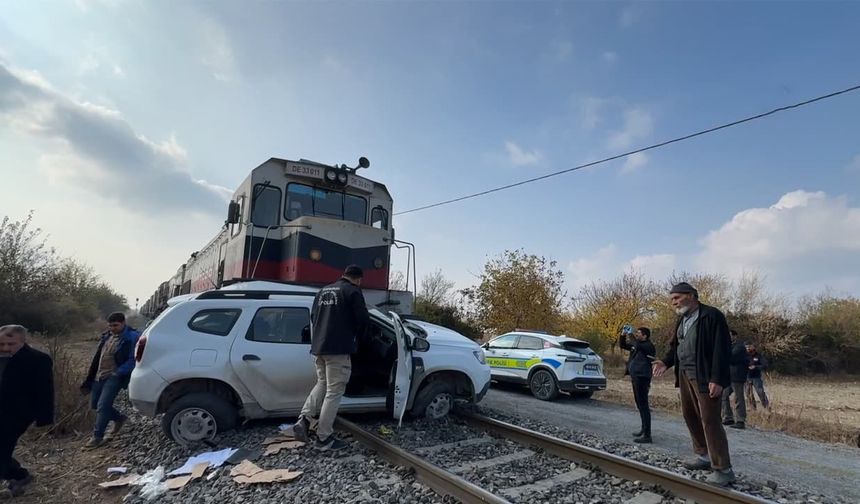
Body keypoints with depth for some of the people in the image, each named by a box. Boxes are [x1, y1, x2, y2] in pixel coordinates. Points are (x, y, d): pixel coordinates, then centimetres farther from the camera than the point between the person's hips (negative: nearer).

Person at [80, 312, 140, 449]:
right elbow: (97, 358, 17)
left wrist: (118, 372, -23)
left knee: (102, 406, -8)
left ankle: (97, 437, 6)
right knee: (94, 405, 14)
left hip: (114, 377, -8)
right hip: (99, 376, 8)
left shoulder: (132, 337, -13)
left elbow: (133, 360, -16)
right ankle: (120, 418, 33)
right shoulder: (107, 336, 10)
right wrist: (89, 380, 17)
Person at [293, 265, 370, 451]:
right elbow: (363, 319, -10)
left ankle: (303, 420, 8)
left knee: (322, 383, 22)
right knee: (334, 391, 0)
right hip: (338, 349, -7)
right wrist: (356, 337, 9)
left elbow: (313, 318, 22)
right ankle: (324, 437, 5)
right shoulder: (353, 291, -7)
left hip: (318, 347, 8)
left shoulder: (323, 291, 17)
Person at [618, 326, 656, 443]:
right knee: (640, 405, 18)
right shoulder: (636, 345, 16)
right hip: (635, 378, 10)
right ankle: (643, 429, 30)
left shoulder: (649, 346, -9)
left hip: (642, 378, -9)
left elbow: (638, 346, -29)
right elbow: (622, 345, 24)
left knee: (643, 405, -8)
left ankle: (647, 435, -5)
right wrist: (623, 335, 7)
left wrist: (632, 335, -16)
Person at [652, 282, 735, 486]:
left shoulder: (712, 316, -11)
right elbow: (676, 346, 19)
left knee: (710, 421, -7)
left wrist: (717, 379, -21)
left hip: (705, 377, -8)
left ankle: (723, 469, 3)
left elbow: (721, 349, -16)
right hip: (685, 375, 8)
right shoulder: (682, 319, 15)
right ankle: (704, 456, 28)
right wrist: (666, 362, 1)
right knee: (690, 415, 13)